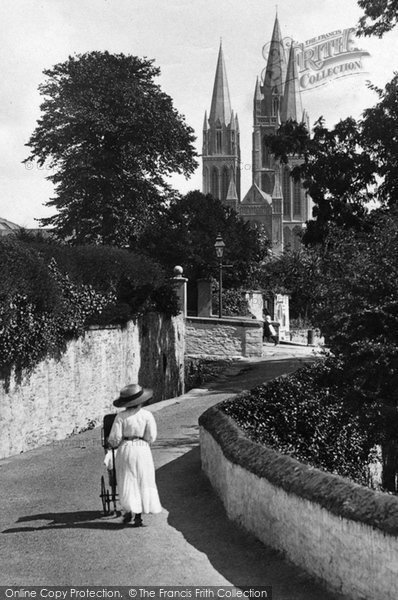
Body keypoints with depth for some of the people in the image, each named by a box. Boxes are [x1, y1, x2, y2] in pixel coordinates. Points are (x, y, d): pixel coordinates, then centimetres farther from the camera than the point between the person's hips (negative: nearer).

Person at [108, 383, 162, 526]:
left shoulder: (121, 416, -9)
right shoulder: (147, 415, -7)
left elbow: (115, 438, -7)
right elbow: (151, 437, -5)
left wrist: (111, 443, 15)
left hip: (125, 450, 0)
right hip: (142, 450, 1)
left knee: (127, 482, 10)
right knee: (142, 482, 10)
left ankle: (128, 511, 2)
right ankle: (138, 516, 10)